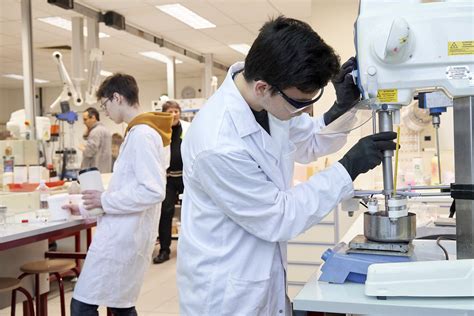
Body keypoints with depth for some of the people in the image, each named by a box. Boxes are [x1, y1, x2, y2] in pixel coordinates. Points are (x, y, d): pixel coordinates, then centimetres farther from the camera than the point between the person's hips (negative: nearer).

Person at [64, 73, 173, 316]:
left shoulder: (142, 134, -17)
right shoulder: (138, 132, 14)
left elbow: (153, 191, -25)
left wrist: (105, 200, -15)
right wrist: (88, 208, 18)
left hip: (123, 235, -10)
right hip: (124, 232, 10)